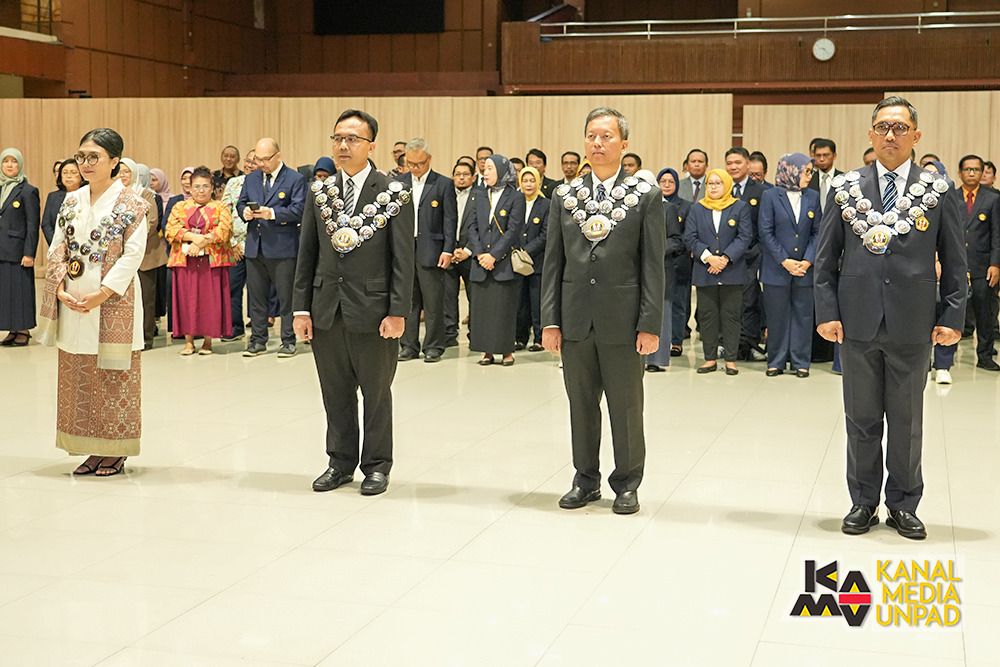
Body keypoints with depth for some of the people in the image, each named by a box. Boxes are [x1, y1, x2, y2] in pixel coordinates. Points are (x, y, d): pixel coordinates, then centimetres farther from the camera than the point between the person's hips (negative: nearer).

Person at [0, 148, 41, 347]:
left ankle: (24, 331, 5)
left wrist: (29, 253, -15)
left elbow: (33, 225, -9)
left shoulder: (28, 191, -6)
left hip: (17, 251, -6)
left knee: (19, 288, -3)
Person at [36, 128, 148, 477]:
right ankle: (92, 449, 16)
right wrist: (60, 289, -5)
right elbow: (57, 249, 10)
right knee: (77, 374, 7)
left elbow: (133, 255, -11)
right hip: (72, 302, 6)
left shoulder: (130, 203, -5)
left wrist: (101, 293, -18)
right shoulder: (72, 202, 11)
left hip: (113, 302, -5)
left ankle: (116, 452, 8)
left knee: (113, 376, -1)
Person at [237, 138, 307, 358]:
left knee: (286, 297, 1)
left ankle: (288, 341, 9)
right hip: (255, 247, 5)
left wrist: (272, 213, -23)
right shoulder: (251, 179, 15)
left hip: (282, 248, -5)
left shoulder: (295, 179, -3)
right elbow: (240, 202, 18)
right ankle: (258, 340, 18)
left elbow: (298, 209, -11)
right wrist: (245, 212, -6)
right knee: (256, 296, 9)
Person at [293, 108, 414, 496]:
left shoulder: (393, 194, -4)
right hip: (326, 311, 4)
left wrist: (397, 312, -13)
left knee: (376, 393, 8)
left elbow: (403, 259, -7)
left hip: (373, 311, -4)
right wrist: (302, 308, 3)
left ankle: (376, 466, 22)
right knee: (335, 393, 12)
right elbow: (307, 254, 9)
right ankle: (340, 463, 26)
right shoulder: (319, 192, 8)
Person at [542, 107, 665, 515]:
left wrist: (650, 325, -9)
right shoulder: (564, 196, 8)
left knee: (626, 408, 5)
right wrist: (550, 320, 1)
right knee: (581, 405, 11)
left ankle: (626, 485, 20)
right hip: (575, 320, 3)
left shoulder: (645, 197, 0)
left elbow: (653, 266, -3)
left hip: (622, 320, -3)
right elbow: (553, 262, 7)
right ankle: (586, 480, 25)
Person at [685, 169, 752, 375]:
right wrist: (708, 257, -12)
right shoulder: (697, 208, 10)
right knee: (707, 316, 4)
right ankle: (710, 358, 12)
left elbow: (745, 236, -3)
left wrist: (726, 258, -14)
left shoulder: (740, 207, 5)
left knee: (731, 315, 1)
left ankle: (731, 359, 7)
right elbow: (690, 237, 2)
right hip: (704, 272, 2)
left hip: (732, 271, -2)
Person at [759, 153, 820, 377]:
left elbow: (816, 232, 6)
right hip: (776, 268, -2)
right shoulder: (771, 196, -2)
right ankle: (776, 362, 14)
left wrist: (808, 260, -7)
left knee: (803, 315, 4)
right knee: (777, 316, 4)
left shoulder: (813, 197, 6)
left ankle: (801, 362, 13)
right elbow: (766, 233, -4)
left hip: (804, 268, 2)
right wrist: (784, 260, -10)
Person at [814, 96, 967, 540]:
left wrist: (952, 317, -2)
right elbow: (826, 257, 5)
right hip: (857, 323, 1)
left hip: (912, 325, 0)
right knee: (861, 420, 9)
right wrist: (827, 312, -3)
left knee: (907, 422, 8)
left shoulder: (936, 192, 3)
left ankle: (903, 506, 21)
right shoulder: (847, 189, 4)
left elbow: (954, 262, 4)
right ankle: (863, 503, 22)